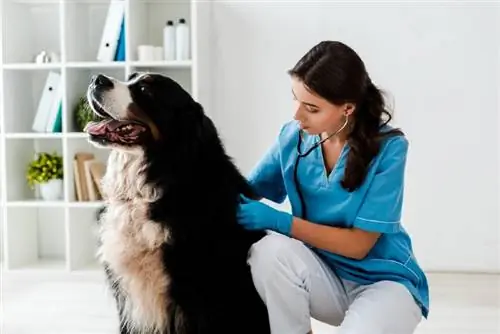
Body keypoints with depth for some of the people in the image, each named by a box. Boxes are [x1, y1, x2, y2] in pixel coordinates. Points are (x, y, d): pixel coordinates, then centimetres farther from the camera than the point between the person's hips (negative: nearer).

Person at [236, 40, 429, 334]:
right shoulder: (293, 136, -8)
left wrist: (278, 220, -25)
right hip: (325, 277, 3)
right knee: (269, 251, -29)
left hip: (384, 282, -3)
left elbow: (358, 244, -19)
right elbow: (248, 191, 2)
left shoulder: (388, 147, -19)